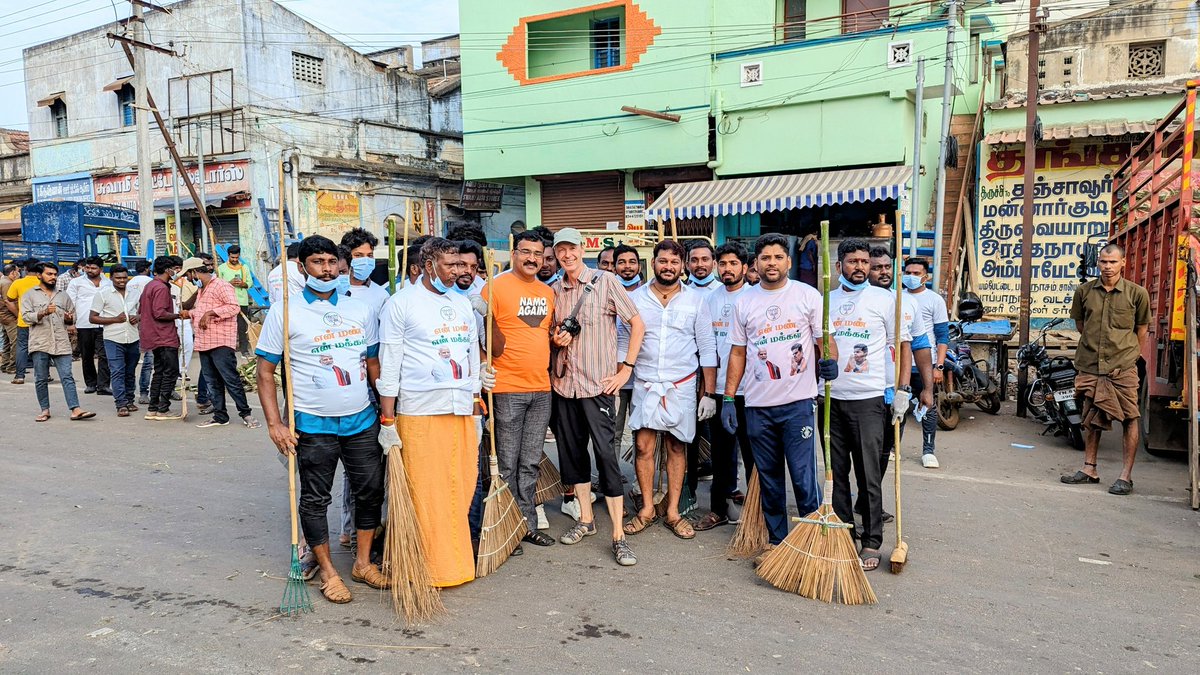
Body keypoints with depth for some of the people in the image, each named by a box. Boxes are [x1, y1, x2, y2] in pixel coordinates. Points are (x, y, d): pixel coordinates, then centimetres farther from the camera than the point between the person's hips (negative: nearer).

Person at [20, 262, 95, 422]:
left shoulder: (63, 296, 17)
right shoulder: (30, 296, 8)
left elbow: (73, 316, 21)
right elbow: (26, 316, -4)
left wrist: (69, 319, -2)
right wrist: (43, 313, -22)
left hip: (61, 344, 1)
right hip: (39, 344, -1)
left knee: (67, 377, -5)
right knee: (41, 379, 6)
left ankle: (75, 409, -11)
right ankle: (45, 410, 16)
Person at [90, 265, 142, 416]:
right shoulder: (103, 294, -1)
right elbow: (92, 318, -2)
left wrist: (138, 317, -3)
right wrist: (115, 319, -13)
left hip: (133, 338, 4)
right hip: (113, 339, -4)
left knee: (130, 372, 12)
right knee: (117, 372, -8)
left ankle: (129, 401, 22)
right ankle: (121, 404, -8)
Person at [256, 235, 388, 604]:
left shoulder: (359, 310, 7)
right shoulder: (284, 312, -4)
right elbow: (265, 373, -4)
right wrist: (275, 424, -11)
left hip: (362, 420, 4)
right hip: (313, 424, -4)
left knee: (371, 490, 9)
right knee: (315, 499, 7)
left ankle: (363, 562, 26)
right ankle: (327, 571, 23)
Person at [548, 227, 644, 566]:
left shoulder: (605, 281, -4)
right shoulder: (553, 290, 10)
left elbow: (637, 324, -3)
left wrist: (626, 368, -8)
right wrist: (556, 339, -2)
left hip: (598, 382, -5)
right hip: (563, 382, 5)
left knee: (605, 453, -9)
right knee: (571, 450, 11)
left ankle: (619, 535, -3)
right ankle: (586, 519, 27)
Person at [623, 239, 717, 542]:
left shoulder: (696, 299, 1)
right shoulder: (635, 298, 2)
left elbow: (707, 349, 1)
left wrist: (710, 393, -2)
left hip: (682, 386, 0)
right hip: (645, 384, 1)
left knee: (676, 448, 6)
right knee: (643, 446, 0)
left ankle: (672, 512, 17)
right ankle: (647, 509, 16)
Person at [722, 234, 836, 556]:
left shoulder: (808, 295, 2)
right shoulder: (743, 301, 9)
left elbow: (825, 338, 2)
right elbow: (737, 352, 10)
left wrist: (829, 360, -21)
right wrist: (728, 398, 5)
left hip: (798, 400, -3)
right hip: (757, 404, 3)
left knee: (803, 476, -6)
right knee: (768, 478, 12)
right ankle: (776, 539, 24)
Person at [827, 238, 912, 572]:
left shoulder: (884, 299, 1)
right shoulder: (826, 301, 11)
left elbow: (902, 344, 1)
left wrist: (903, 389, -7)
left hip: (868, 398, -4)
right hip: (831, 398, 4)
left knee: (869, 473, -1)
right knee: (836, 471, 10)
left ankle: (871, 542, 9)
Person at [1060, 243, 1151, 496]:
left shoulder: (1137, 293, -2)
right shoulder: (1084, 290, 4)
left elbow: (1142, 328, 9)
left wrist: (1133, 354, 12)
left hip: (1123, 366, -3)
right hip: (1090, 364, 3)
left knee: (1130, 419, -3)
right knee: (1092, 419, 12)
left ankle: (1126, 476, 4)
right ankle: (1089, 469, 22)